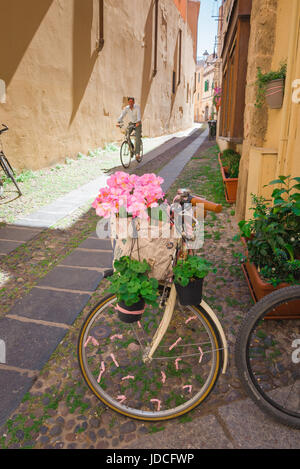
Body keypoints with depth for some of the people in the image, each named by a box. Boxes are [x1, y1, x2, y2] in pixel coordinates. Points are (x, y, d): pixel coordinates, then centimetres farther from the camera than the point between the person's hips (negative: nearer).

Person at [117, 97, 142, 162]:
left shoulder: (137, 107, -17)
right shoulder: (126, 108, -8)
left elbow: (138, 115, -32)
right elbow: (122, 115, -18)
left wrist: (138, 122, -51)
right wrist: (118, 122, -36)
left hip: (138, 124, -3)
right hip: (131, 123, 3)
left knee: (138, 139, -17)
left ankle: (137, 154, -17)